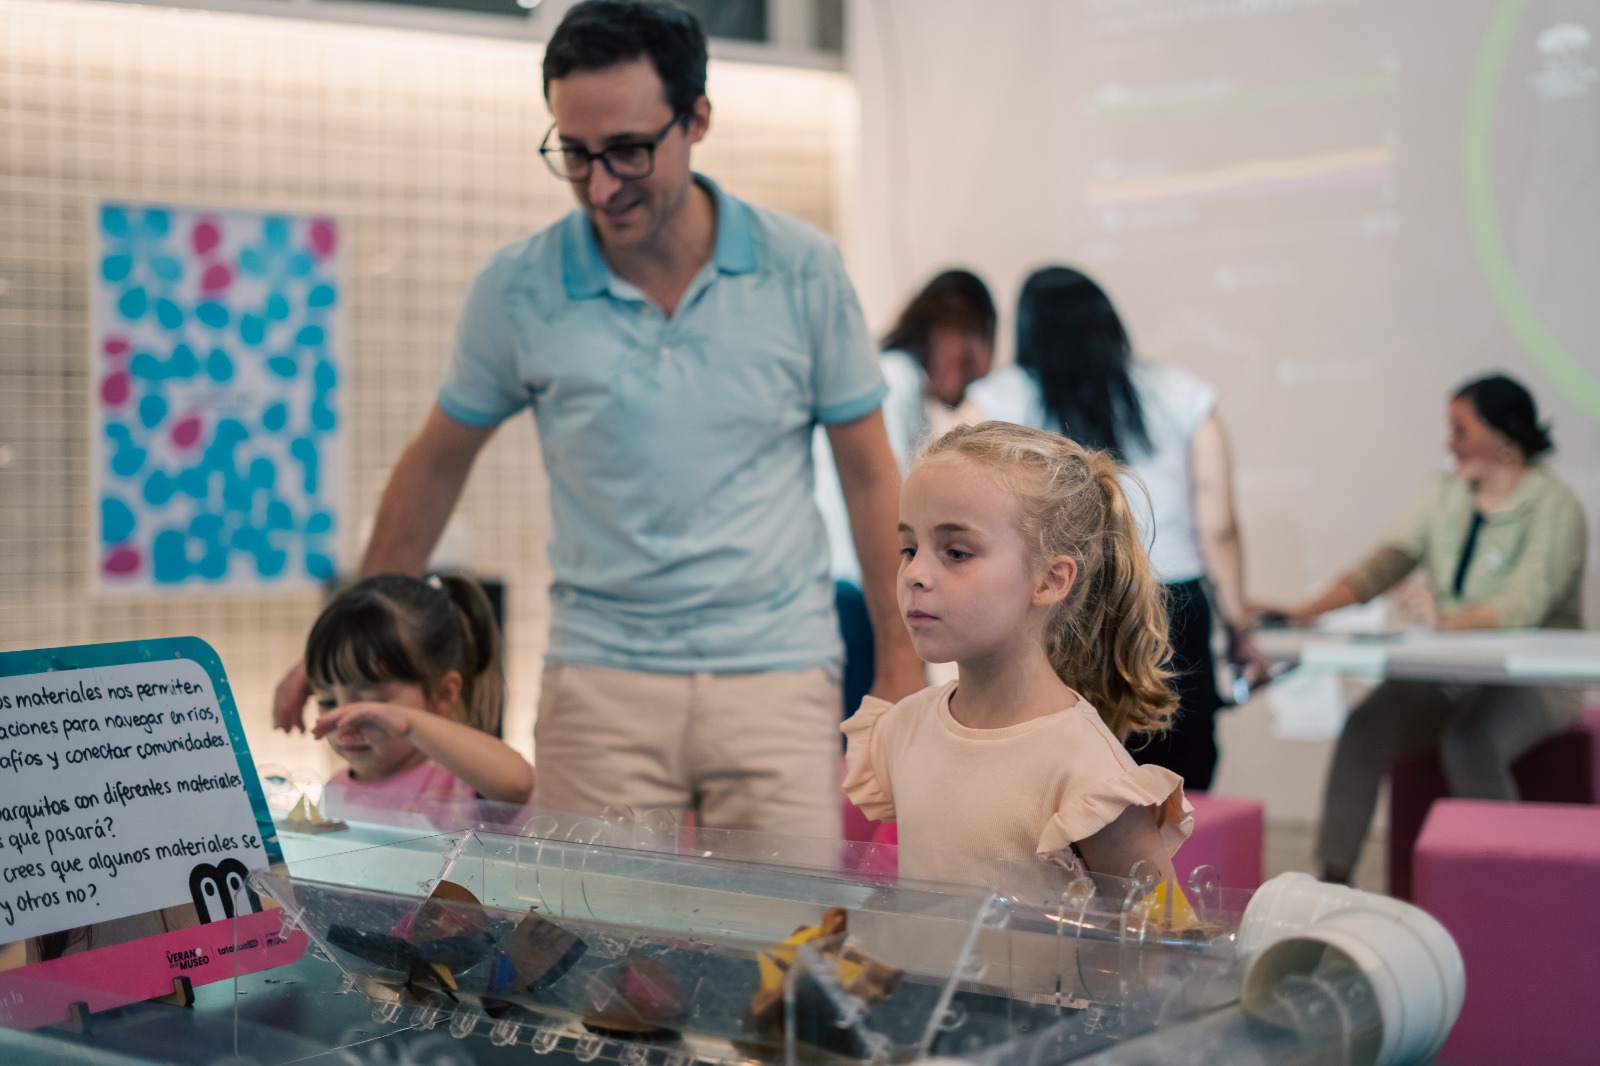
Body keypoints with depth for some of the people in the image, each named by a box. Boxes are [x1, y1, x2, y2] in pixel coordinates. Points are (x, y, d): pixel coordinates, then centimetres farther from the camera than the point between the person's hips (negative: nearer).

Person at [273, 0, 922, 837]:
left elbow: (867, 471, 7)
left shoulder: (801, 270, -1)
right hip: (600, 680, 0)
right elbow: (437, 462, 12)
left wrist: (900, 668, 5)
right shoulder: (517, 289, -1)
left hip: (779, 674, 0)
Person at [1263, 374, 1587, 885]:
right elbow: (1386, 564, 4)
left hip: (1531, 680, -5)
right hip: (1447, 677, 5)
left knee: (1468, 741, -35)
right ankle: (1333, 877, -19)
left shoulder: (1555, 508, -9)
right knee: (1363, 730, -21)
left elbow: (1525, 604, -23)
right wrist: (1307, 610, -10)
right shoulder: (1446, 493, 11)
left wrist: (1448, 621, -40)